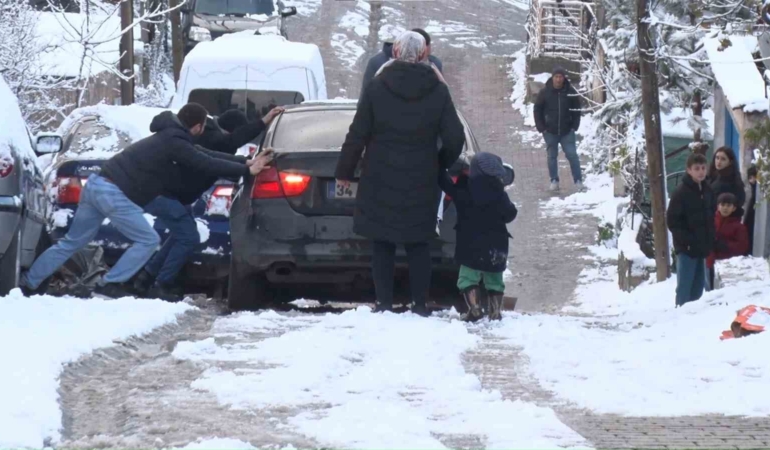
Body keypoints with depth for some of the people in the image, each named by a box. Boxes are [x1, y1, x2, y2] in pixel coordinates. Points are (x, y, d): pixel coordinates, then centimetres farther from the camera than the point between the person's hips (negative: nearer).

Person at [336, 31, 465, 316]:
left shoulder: (376, 88, -7)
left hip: (380, 183, -1)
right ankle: (419, 304, 7)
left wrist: (344, 171, 7)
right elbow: (455, 138, -1)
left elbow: (357, 135, -4)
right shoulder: (438, 92, -3)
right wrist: (441, 165, 18)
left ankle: (384, 303, 2)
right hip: (421, 184, 1)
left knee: (382, 244, 6)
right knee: (418, 245, 9)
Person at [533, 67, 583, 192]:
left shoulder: (571, 92, -5)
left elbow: (577, 110, 4)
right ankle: (554, 181, 18)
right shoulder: (545, 92, -6)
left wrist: (574, 126, -2)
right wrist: (541, 128, -4)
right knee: (552, 156, 8)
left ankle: (578, 181, 2)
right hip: (550, 131, 1)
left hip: (567, 131, -1)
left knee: (572, 155, -5)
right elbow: (537, 110, 1)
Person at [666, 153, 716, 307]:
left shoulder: (707, 190, 9)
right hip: (687, 248, -7)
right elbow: (672, 220, -12)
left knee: (698, 286, 12)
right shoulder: (681, 193, -11)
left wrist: (711, 239, 7)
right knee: (684, 287, -5)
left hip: (703, 247, 7)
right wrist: (686, 240, -17)